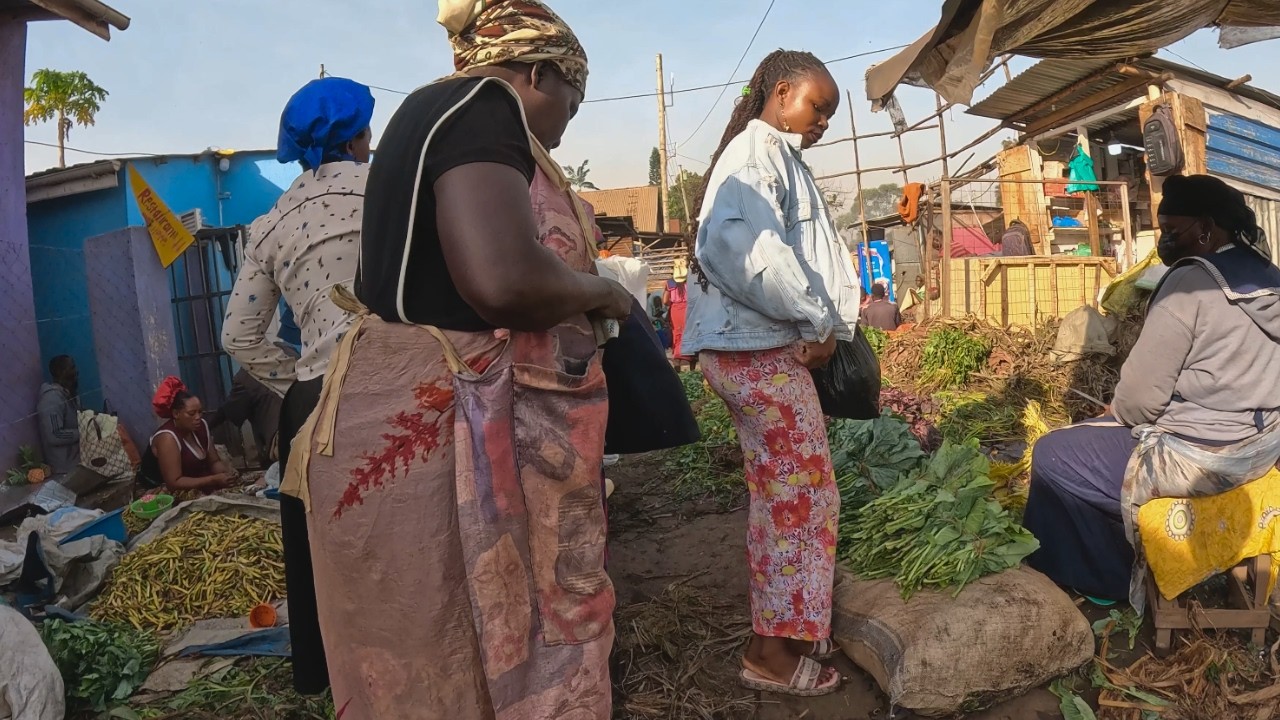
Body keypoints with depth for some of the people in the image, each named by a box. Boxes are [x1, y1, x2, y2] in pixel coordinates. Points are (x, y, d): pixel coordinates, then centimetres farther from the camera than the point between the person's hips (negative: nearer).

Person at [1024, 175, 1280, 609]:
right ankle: (1122, 561, 32)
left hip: (1200, 456, -9)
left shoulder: (1190, 282, -20)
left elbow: (1141, 394, -21)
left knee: (1052, 457, 2)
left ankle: (1108, 578, 19)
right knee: (1095, 435, 25)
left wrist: (1115, 416, 2)